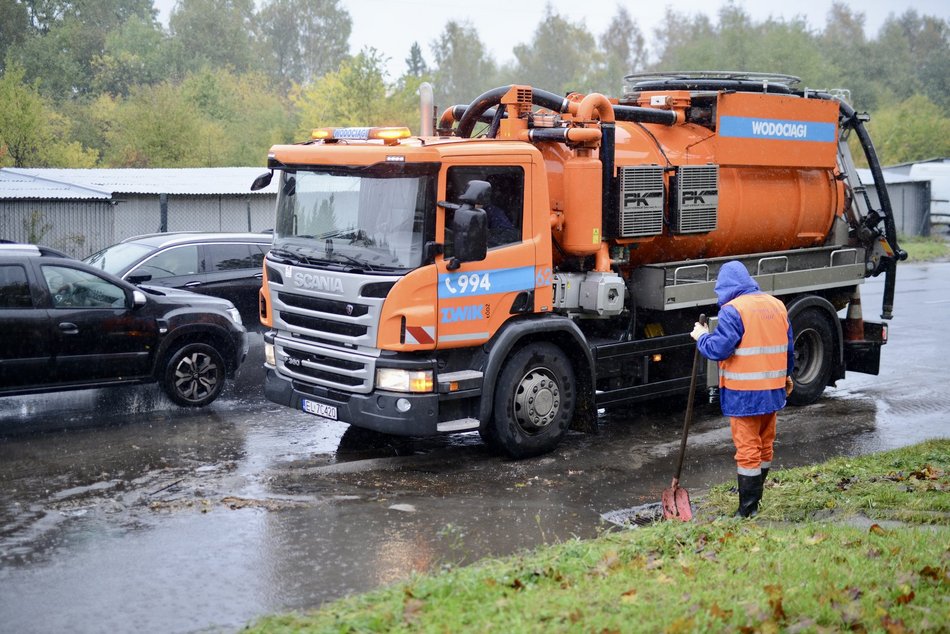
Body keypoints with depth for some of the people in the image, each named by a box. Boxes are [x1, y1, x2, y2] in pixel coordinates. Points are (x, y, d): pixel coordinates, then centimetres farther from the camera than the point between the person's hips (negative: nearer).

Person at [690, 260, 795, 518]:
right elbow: (788, 347, 16)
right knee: (765, 445, 20)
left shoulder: (733, 310, -15)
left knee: (747, 449, -3)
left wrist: (702, 337, 0)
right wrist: (787, 376, 30)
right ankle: (756, 495, 35)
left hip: (744, 394, -7)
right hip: (773, 390, 7)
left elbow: (718, 349, -20)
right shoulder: (777, 306, 9)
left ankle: (748, 510, -1)